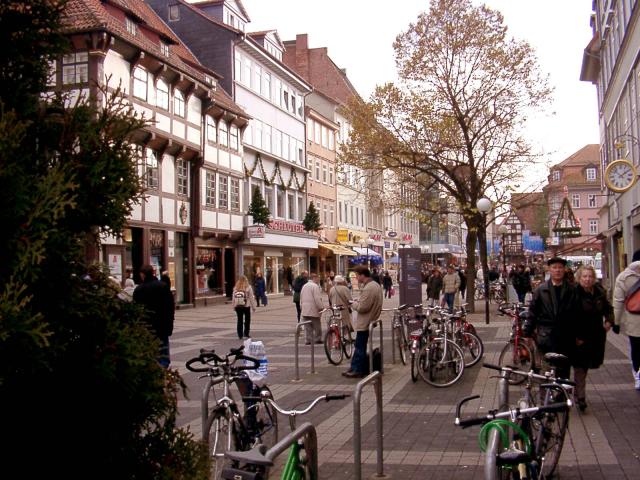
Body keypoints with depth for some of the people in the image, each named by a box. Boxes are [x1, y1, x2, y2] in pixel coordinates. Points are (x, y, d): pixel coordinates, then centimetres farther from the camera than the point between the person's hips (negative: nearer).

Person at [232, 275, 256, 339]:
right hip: (246, 306, -2)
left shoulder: (236, 288, -2)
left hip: (238, 307, 2)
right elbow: (251, 298, -7)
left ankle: (240, 335, 11)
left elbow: (233, 298, 1)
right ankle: (246, 334, 14)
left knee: (239, 320, 9)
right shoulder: (248, 287, -9)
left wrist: (234, 306, 12)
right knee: (247, 320, 12)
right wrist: (253, 307, 1)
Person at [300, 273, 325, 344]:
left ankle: (309, 340, 5)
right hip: (313, 309, -7)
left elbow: (301, 298, 18)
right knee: (317, 326, 3)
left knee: (308, 327, 7)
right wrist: (321, 307, -12)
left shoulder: (304, 286, 15)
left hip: (305, 310, 7)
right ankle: (317, 339, 5)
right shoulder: (315, 286, -11)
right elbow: (317, 299, -18)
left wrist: (302, 307, 23)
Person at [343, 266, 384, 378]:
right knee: (360, 347, 16)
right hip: (371, 320, 10)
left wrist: (354, 304, -7)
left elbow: (362, 308, -25)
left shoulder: (368, 289, -24)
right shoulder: (376, 285, 10)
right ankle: (355, 368, 22)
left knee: (360, 347, -1)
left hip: (365, 322, -10)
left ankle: (357, 370, 6)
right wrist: (359, 301, 7)